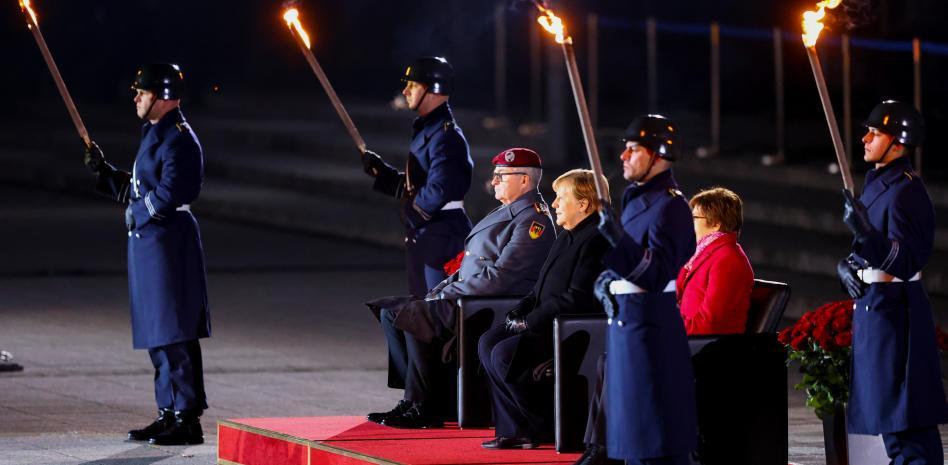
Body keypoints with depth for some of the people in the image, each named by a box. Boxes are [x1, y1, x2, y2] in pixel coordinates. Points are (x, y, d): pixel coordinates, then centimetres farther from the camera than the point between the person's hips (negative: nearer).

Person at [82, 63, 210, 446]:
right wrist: (102, 170, 11)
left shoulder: (178, 138, -14)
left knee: (174, 336, -9)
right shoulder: (155, 134, 17)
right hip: (148, 242, 11)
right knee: (158, 338, 13)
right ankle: (169, 414, 18)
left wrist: (137, 212, -9)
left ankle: (188, 419, -9)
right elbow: (137, 189, 22)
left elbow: (169, 195, -22)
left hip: (168, 242, -11)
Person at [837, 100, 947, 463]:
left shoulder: (906, 192, -17)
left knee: (908, 420, -11)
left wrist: (864, 232, -35)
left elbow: (904, 262, -24)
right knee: (889, 415, 16)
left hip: (893, 308, -10)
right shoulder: (877, 184, 13)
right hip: (871, 304, 10)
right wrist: (847, 266, 3)